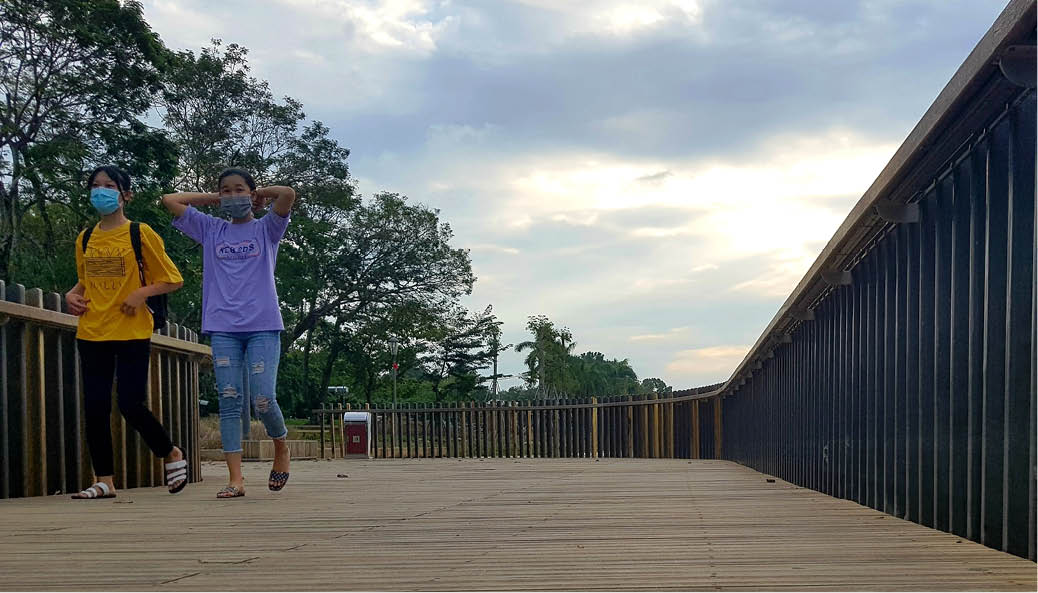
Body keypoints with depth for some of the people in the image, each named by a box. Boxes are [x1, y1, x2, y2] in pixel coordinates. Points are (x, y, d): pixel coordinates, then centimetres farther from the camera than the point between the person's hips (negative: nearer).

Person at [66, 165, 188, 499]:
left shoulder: (140, 234, -3)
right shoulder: (85, 239, 12)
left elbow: (172, 280, 0)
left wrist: (143, 292, -16)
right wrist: (72, 295, 5)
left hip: (132, 334, -5)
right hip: (92, 334, 5)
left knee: (131, 407, -8)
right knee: (95, 408, 2)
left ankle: (172, 455, 17)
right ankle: (104, 482, 11)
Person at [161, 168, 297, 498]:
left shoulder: (265, 229, 9)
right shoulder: (211, 231, 16)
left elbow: (288, 194, -8)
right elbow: (170, 200, 16)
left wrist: (259, 194, 9)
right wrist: (213, 199, 17)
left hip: (263, 326, -3)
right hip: (223, 329, 3)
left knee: (263, 400, -10)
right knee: (229, 402, -3)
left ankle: (281, 448, 20)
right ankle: (235, 480, -2)